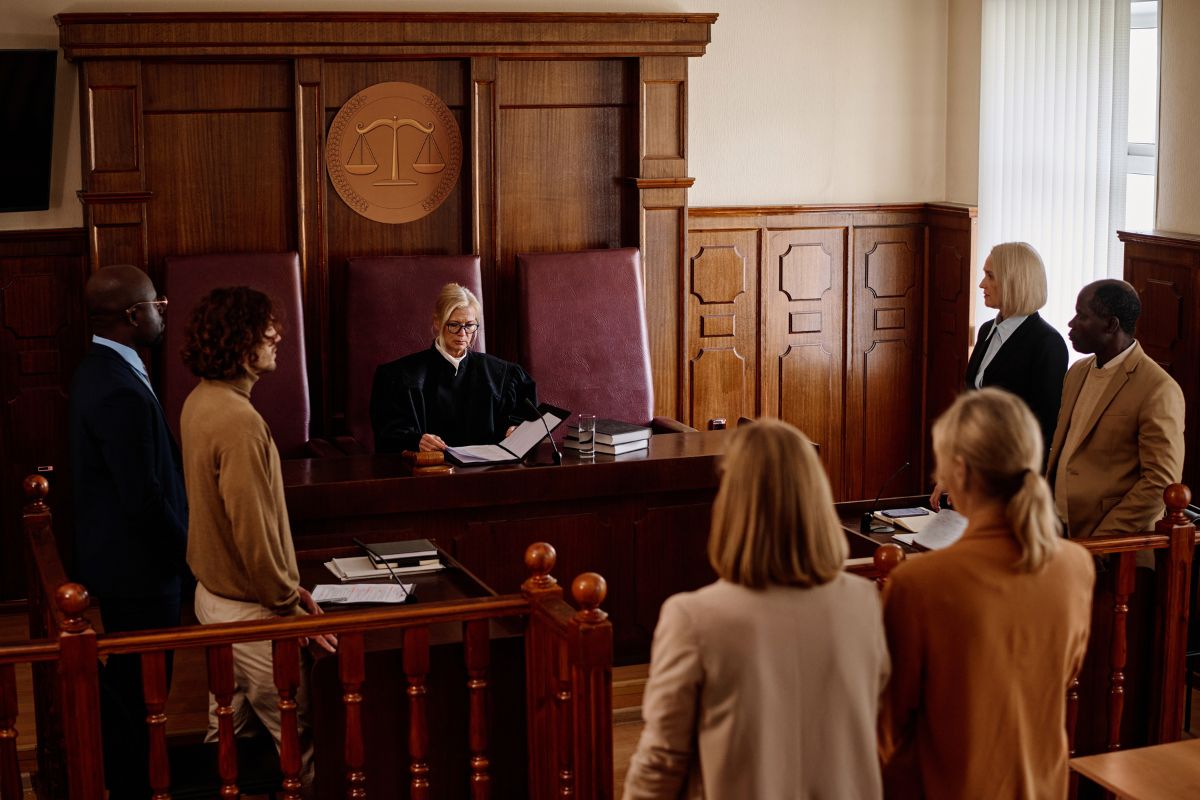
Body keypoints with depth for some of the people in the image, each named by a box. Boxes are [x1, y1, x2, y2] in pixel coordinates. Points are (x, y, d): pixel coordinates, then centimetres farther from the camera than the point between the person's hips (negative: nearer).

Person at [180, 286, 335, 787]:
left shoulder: (200, 402, 5)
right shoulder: (239, 421, -26)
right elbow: (254, 534, -26)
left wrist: (287, 586, 14)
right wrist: (294, 609, -15)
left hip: (213, 592, 10)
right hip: (249, 610, -10)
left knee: (226, 728, 21)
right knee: (298, 743, 1)